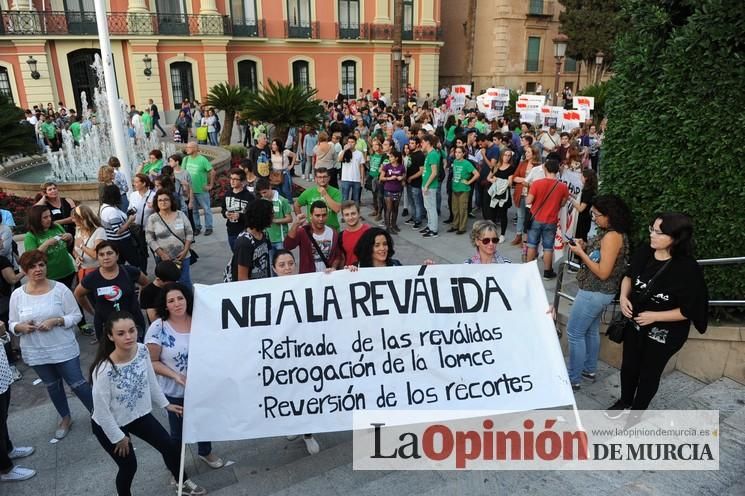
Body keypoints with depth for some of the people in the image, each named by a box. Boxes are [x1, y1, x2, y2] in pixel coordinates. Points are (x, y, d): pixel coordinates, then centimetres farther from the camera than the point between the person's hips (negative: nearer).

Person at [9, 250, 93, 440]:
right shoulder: (17, 295, -3)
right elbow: (12, 324, 5)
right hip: (36, 353, 3)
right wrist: (21, 327, -17)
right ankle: (65, 418, 40)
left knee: (76, 383, 4)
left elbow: (76, 315, -7)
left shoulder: (60, 289, -11)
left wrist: (56, 321, -23)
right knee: (52, 386, 20)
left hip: (64, 349, -3)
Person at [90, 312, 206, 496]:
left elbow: (151, 380, -1)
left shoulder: (142, 350, -19)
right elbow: (101, 409, -23)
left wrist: (165, 404, 8)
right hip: (109, 424, -5)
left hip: (139, 414, 6)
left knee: (170, 446, 13)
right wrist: (118, 437, -13)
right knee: (129, 467, 9)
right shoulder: (104, 370, -35)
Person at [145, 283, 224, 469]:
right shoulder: (158, 328, -19)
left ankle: (206, 452, 52)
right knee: (178, 430, 15)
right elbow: (152, 362, -13)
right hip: (175, 391, -3)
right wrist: (176, 376, -23)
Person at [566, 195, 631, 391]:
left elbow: (603, 272, -25)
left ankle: (573, 379, 11)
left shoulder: (612, 236, -24)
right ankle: (589, 370, 37)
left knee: (574, 333, 0)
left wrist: (581, 253, -20)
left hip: (594, 293, -10)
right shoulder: (612, 234, 7)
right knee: (591, 331, 22)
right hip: (599, 292, 10)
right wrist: (585, 248, -1)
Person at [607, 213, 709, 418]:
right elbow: (629, 276, 6)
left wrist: (654, 316, -23)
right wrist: (624, 296, -10)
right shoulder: (645, 252, -13)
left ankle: (637, 410, 42)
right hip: (634, 323, 5)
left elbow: (689, 311, -21)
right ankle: (625, 401, 50)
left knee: (649, 373, 17)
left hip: (664, 333, -5)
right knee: (628, 366, 23)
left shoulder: (687, 269, -27)